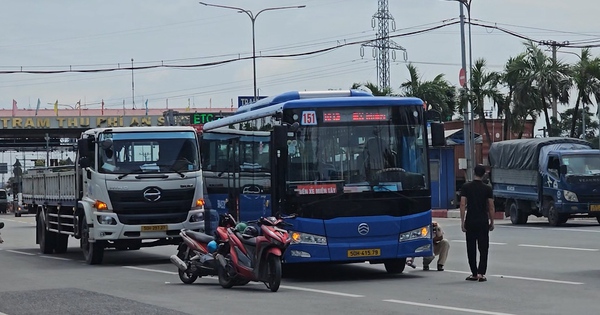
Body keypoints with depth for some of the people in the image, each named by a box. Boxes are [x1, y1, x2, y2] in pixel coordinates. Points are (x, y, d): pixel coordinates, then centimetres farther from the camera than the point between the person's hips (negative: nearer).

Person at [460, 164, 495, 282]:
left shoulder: (466, 187, -2)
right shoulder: (487, 188, -1)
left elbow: (463, 205, -6)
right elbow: (491, 207, 1)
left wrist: (462, 222, -2)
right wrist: (492, 222, 11)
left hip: (470, 222, 0)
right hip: (483, 222, 0)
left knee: (471, 248, 8)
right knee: (483, 248, 2)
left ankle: (474, 274, 11)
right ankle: (481, 273, -10)